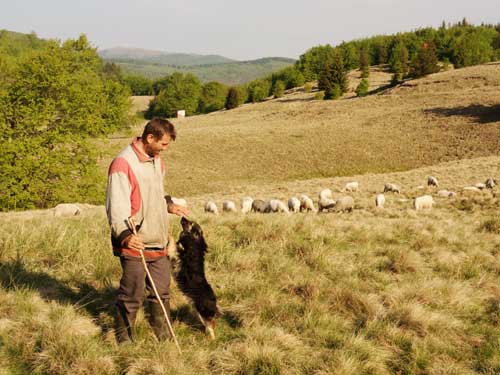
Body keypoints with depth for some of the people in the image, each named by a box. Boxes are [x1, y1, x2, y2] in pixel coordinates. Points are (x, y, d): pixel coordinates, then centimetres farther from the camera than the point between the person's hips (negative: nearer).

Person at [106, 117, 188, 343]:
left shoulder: (157, 161, 12)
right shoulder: (123, 164, -17)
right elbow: (117, 206, -23)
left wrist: (168, 205, 13)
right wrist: (125, 235, -35)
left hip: (158, 242, 8)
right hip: (134, 244, -8)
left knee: (161, 292, 15)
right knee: (132, 296, 1)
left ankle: (164, 338, 27)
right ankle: (123, 341, 16)